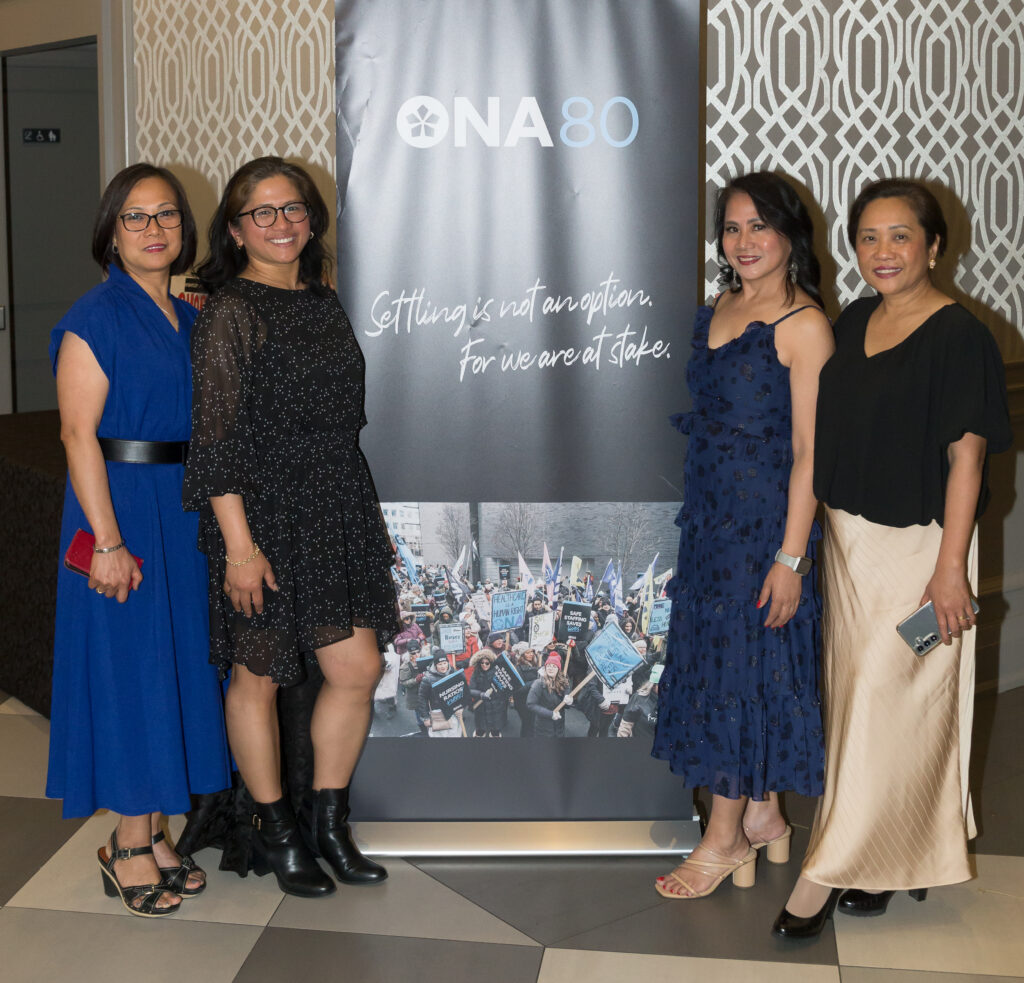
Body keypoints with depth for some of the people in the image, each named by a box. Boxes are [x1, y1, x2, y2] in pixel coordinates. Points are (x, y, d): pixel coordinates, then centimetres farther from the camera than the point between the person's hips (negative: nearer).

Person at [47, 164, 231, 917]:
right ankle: (128, 849, 11)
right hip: (124, 507, -7)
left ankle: (155, 834, 23)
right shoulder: (96, 317, -9)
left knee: (180, 664, 11)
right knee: (129, 671, -1)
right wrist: (108, 541, -21)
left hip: (185, 513, 7)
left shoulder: (190, 320, 12)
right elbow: (79, 433, -15)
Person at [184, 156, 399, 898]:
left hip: (337, 514, 6)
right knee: (259, 675, 6)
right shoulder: (229, 313, -9)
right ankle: (274, 832, 24)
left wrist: (370, 513, 18)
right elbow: (216, 440, -13)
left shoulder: (324, 303, 11)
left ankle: (327, 818, 23)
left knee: (358, 668, 4)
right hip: (262, 512, -6)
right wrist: (239, 544, -17)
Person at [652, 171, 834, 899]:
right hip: (712, 512, 8)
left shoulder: (803, 325, -13)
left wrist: (791, 555, -19)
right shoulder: (719, 310, 10)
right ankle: (763, 817, 28)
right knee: (715, 659, 13)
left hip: (765, 517, -8)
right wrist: (698, 508, 14)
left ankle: (726, 838, 15)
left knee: (744, 666, 1)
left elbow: (808, 449, -16)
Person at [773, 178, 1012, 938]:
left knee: (889, 704, -1)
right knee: (858, 696, 13)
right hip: (848, 538, 8)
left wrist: (951, 568, -18)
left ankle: (831, 872, 7)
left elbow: (966, 455, -15)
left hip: (917, 547, -7)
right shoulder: (852, 322, 7)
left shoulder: (959, 337, -14)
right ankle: (893, 862, 28)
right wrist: (830, 532, 13)